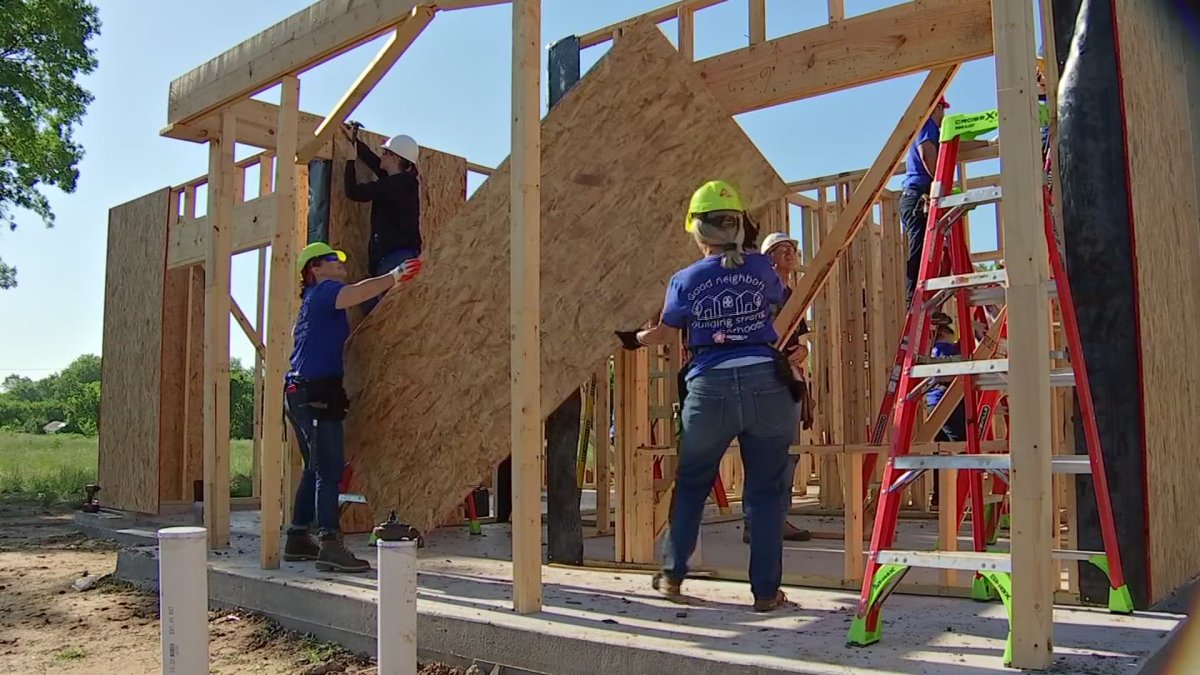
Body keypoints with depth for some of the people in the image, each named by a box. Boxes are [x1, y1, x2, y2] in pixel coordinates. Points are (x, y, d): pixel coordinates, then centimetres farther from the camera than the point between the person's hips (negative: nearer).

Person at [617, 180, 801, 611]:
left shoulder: (685, 280, 1)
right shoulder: (760, 268, 3)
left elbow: (666, 334, 14)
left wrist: (633, 340, 35)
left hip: (709, 389, 0)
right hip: (766, 383, 0)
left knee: (691, 483, 18)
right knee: (765, 491, 7)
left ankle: (672, 576, 22)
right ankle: (766, 591, 11)